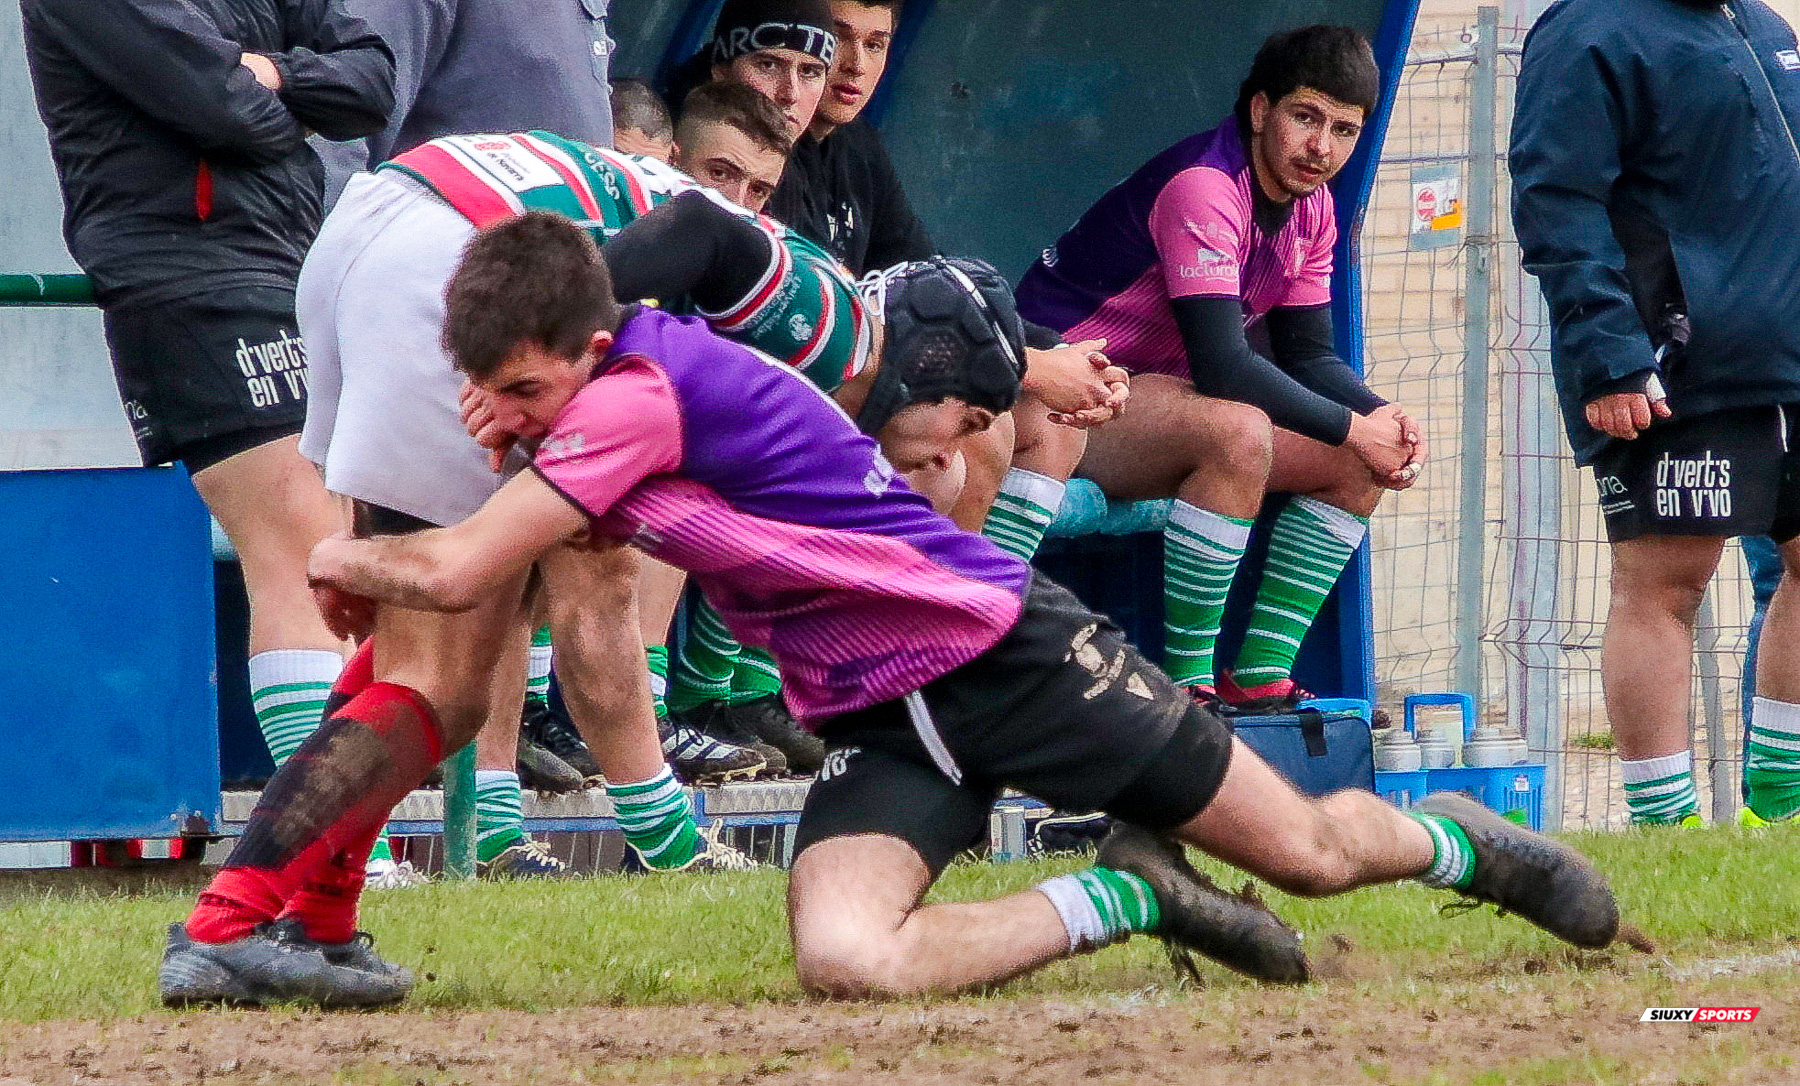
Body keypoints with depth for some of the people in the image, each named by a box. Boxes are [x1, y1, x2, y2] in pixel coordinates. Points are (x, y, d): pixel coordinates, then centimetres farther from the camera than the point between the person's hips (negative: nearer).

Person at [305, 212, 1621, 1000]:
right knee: (844, 962, -19)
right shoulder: (593, 382, 2)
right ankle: (1127, 896, 2)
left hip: (1002, 646, -7)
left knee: (1306, 852, 7)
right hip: (876, 717, 7)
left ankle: (1453, 838, 41)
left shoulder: (637, 393, -25)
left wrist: (347, 558, -8)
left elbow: (457, 572, -28)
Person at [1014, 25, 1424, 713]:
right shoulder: (1204, 187, -24)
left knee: (1358, 465, -2)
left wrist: (1383, 419, -11)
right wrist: (1352, 428, -23)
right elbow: (1221, 365, -30)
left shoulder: (1310, 205, 6)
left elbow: (1306, 354, 9)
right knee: (1239, 433, -36)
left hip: (1158, 396, 10)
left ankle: (1261, 675, -4)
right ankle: (1187, 681, -30)